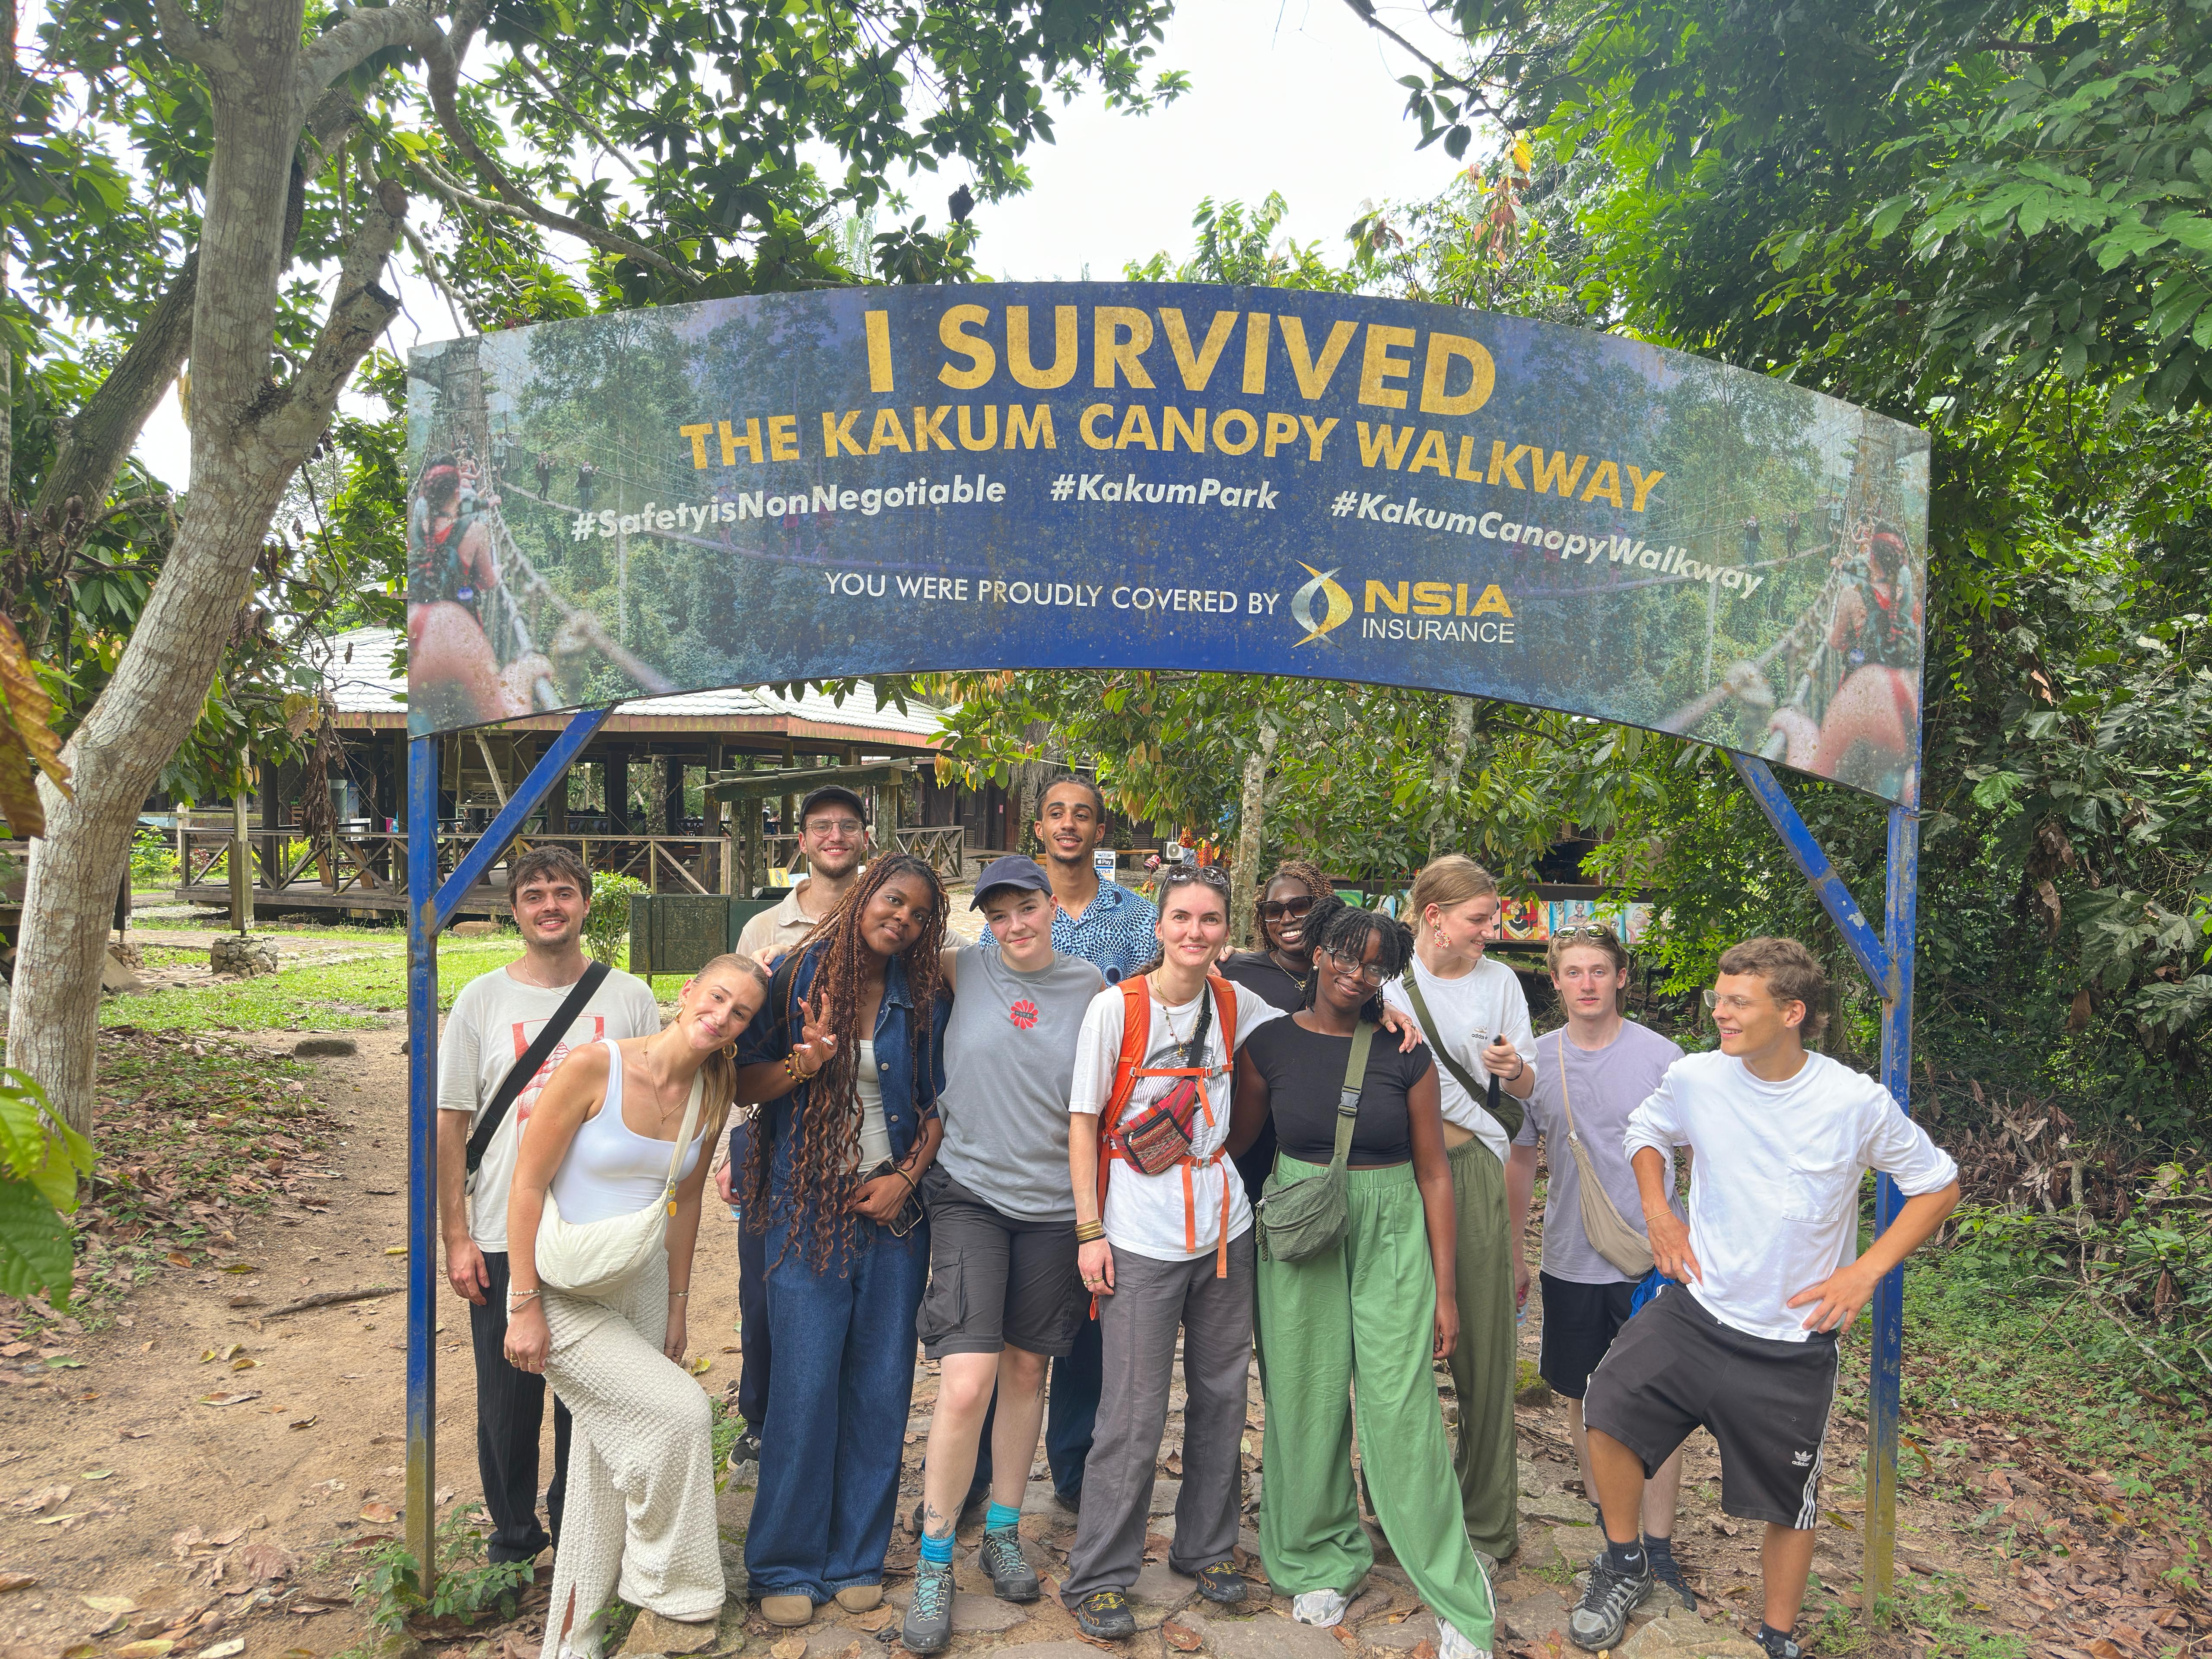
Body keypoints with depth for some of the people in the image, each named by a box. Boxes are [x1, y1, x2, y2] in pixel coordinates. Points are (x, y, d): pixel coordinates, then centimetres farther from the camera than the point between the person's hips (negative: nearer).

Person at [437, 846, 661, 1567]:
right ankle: (513, 1535, 32)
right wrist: (456, 1237, -2)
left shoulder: (629, 999, 1)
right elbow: (451, 1123, 2)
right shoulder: (482, 1000, 0)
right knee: (508, 1401, 10)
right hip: (504, 1242, 0)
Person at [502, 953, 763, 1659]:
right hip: (564, 1296, -6)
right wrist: (525, 1307, -15)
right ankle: (668, 1596, 8)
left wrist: (677, 1305, 11)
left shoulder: (712, 1094, -4)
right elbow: (528, 1185, -17)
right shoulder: (595, 1065, -22)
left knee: (610, 1474, 14)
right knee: (680, 1413, -16)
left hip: (643, 1289, 6)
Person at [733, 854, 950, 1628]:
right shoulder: (800, 978, -1)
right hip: (808, 1209, -2)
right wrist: (806, 1061, -18)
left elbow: (937, 1108, 8)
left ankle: (857, 1557, 23)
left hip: (894, 1211, 3)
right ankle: (788, 1566, 15)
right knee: (806, 1383, -2)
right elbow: (746, 1086, 0)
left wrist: (907, 1177, -5)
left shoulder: (922, 1004, 6)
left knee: (881, 1384, 6)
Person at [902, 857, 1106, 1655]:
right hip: (970, 1192, -2)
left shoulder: (1091, 988, 2)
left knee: (1026, 1368, 13)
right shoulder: (965, 970, -2)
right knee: (968, 1380, -11)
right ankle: (934, 1566, 8)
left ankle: (1003, 1531, 34)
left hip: (1056, 1204, 2)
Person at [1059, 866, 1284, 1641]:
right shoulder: (1116, 1006, -10)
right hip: (1141, 1240, -4)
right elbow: (1082, 1121, -6)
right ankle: (1097, 1580, 16)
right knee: (1135, 1414, -1)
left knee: (1221, 1398, 14)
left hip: (1225, 1229, 5)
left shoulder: (1235, 1003, 2)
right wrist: (1089, 1233, -9)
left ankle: (1205, 1549, 33)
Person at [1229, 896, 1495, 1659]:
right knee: (1308, 1403, 9)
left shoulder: (1404, 1053, -3)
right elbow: (1235, 1141, 9)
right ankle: (1321, 1561, 31)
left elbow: (1433, 1173, 0)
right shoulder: (1271, 1044, -2)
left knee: (1402, 1411, -2)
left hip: (1391, 1238, -1)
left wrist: (1445, 1287, 0)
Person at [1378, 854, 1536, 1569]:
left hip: (1470, 1168, 1)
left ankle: (1485, 1523, 18)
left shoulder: (1499, 981, 7)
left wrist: (1514, 1068, -12)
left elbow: (1525, 1091, 10)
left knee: (1482, 1343, 2)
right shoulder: (1389, 979, 2)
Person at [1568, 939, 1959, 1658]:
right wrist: (1658, 1213, -1)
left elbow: (1938, 1186, -2)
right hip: (1695, 1307, 2)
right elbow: (1645, 1132, 13)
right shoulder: (1694, 1078, -9)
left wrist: (1865, 1272, -11)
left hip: (1794, 1340, -1)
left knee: (1789, 1502, 11)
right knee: (1611, 1405, -15)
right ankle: (1625, 1565, 11)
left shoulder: (1856, 1103, -16)